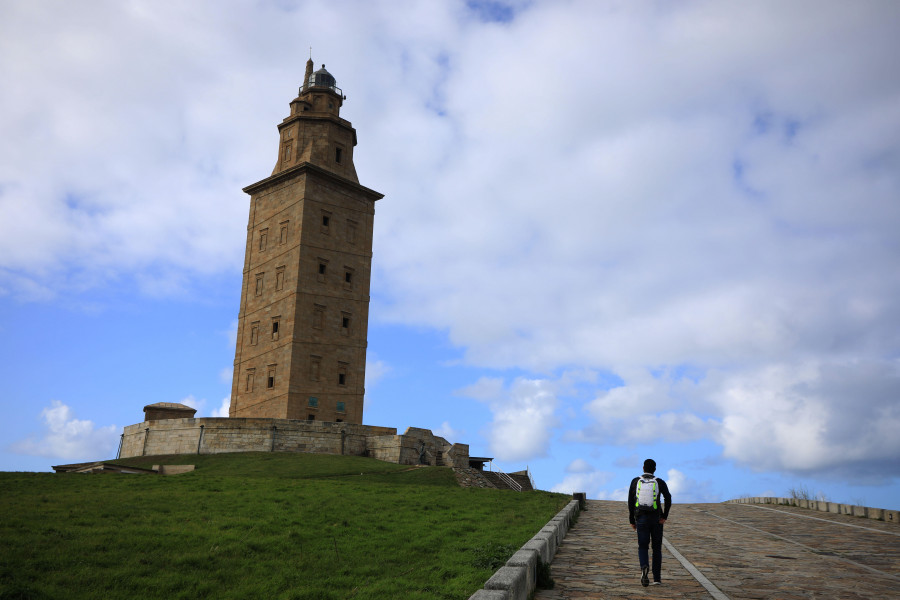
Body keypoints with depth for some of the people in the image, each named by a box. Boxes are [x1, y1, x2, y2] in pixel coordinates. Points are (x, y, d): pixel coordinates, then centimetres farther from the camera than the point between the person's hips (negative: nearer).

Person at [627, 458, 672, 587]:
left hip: (641, 519, 0)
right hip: (656, 519, 0)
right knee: (657, 548, 14)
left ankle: (644, 567, -24)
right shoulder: (660, 482, 0)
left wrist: (631, 521, 6)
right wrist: (664, 517, -10)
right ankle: (656, 578, 13)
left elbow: (630, 502, 0)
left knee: (642, 547, 6)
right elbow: (668, 499, -13)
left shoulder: (635, 481, 2)